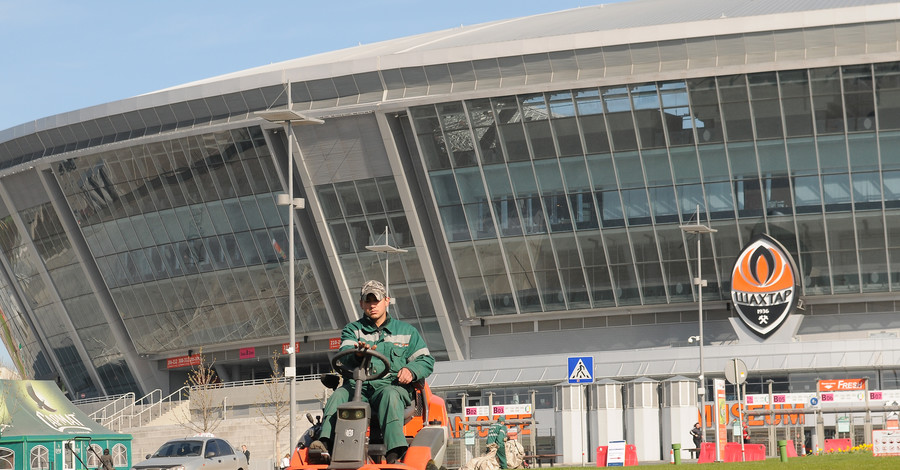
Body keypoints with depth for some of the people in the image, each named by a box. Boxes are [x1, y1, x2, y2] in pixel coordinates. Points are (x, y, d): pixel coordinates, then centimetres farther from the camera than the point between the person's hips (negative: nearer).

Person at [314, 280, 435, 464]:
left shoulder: (406, 331, 21)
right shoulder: (352, 330, 21)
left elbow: (426, 361, 15)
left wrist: (410, 370, -9)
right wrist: (357, 352, -26)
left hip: (392, 385, -2)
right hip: (358, 386, 2)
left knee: (389, 395, -38)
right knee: (338, 395, -31)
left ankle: (395, 451, -57)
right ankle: (325, 443, -50)